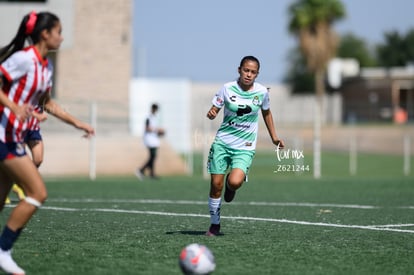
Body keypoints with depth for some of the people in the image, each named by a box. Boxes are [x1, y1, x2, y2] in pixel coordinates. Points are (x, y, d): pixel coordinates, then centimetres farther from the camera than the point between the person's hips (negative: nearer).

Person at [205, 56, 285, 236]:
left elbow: (266, 112, 17)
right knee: (216, 185, -1)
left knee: (235, 182, -25)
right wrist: (211, 113, -23)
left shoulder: (262, 92, -1)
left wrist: (274, 137, 19)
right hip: (222, 142, 1)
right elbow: (214, 109, 1)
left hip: (245, 147, -1)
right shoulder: (228, 88, -5)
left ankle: (231, 185, 15)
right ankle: (215, 225, 17)